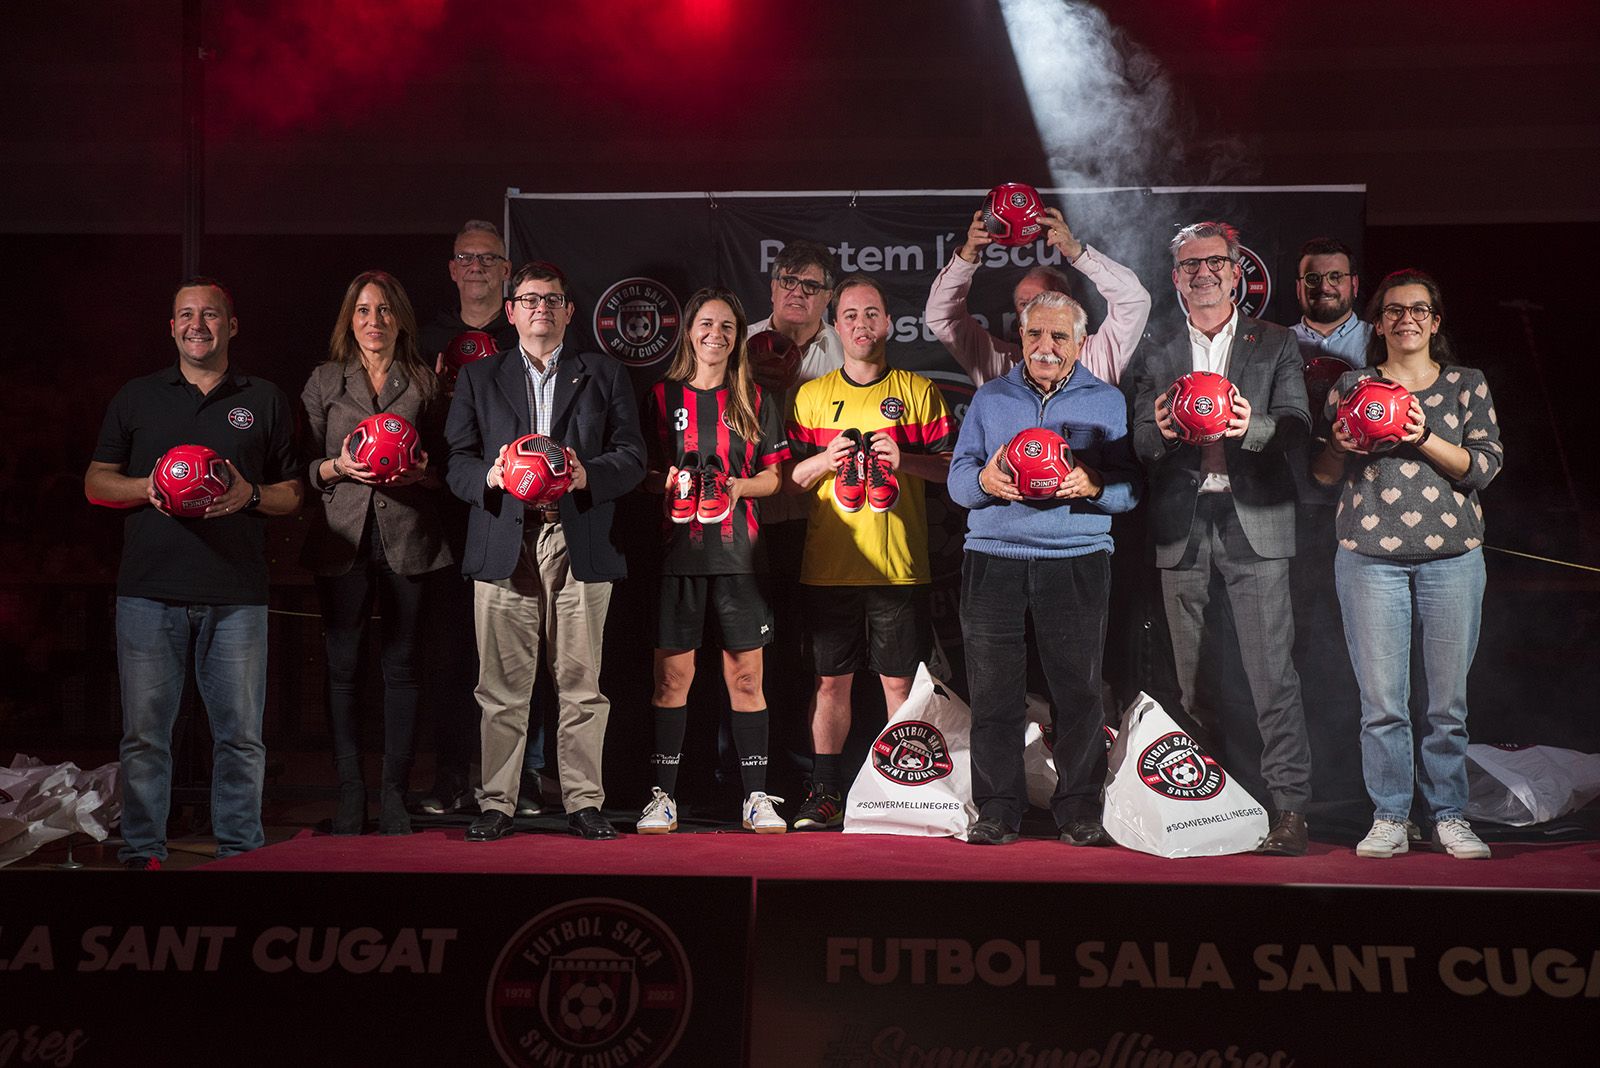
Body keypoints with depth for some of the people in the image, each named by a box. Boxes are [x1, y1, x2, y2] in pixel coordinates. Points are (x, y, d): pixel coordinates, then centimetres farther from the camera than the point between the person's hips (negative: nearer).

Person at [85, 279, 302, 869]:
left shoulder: (265, 400, 13)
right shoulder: (136, 397, 15)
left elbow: (292, 495, 14)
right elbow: (96, 483, 14)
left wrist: (250, 494, -7)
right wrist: (147, 487, -6)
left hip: (236, 594, 0)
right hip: (150, 588, 0)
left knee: (241, 733, 1)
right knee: (145, 732, 1)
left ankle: (240, 847, 12)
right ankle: (143, 851, 10)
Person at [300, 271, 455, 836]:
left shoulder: (424, 382, 12)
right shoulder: (324, 381, 12)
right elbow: (303, 465, 9)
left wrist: (421, 471, -9)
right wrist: (338, 466, -11)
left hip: (407, 538, 0)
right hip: (343, 536, 0)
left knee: (402, 665, 0)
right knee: (344, 666, -1)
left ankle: (394, 794, 7)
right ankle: (350, 794, 6)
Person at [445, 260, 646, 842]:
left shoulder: (604, 375, 16)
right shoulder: (477, 378, 18)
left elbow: (631, 456, 7)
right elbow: (457, 462, 10)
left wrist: (587, 475, -11)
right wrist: (489, 477, -11)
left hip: (580, 546, 0)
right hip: (504, 546, 0)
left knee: (580, 683, 0)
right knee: (502, 687, 0)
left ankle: (583, 803, 7)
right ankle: (496, 804, 8)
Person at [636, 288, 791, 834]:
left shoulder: (756, 400, 11)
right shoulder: (662, 396, 9)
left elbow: (772, 476, 10)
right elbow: (643, 473, 10)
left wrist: (736, 486, -9)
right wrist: (671, 481, -11)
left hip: (738, 551, 1)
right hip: (677, 549, -1)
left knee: (746, 676, 1)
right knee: (672, 674, -1)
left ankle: (756, 796, 9)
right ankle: (663, 796, 7)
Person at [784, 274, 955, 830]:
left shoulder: (919, 392, 8)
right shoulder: (811, 395, 12)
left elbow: (953, 466, 5)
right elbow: (790, 479, 11)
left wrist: (905, 459, -12)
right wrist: (824, 460, -8)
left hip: (899, 565, -1)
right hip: (829, 565, 1)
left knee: (900, 680, 1)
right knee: (831, 679, 4)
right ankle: (825, 791, 13)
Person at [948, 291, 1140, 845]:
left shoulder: (1108, 402, 12)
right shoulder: (989, 398, 16)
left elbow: (1131, 488, 5)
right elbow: (957, 476, 10)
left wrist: (1093, 486, -16)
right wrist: (984, 480, -12)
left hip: (1077, 562, -1)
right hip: (993, 561, 1)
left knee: (1078, 690, -2)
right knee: (994, 691, 0)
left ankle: (1079, 810, 8)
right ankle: (998, 809, 8)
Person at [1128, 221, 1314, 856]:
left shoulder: (1276, 347, 10)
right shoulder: (1157, 358, 15)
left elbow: (1295, 427, -2)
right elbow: (1142, 444, 6)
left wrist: (1250, 427, -23)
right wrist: (1164, 432, -18)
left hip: (1254, 521, -2)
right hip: (1182, 526, 2)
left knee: (1271, 670, -9)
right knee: (1191, 677, 6)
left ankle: (1289, 808, -6)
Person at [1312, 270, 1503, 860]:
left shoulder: (1468, 385, 12)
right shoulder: (1352, 386, 13)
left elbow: (1484, 466, 1)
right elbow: (1322, 474, 14)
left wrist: (1424, 438, -13)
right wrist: (1342, 443, -7)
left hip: (1451, 554, 0)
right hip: (1370, 554, 0)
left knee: (1449, 701, 1)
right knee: (1381, 701, -2)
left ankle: (1450, 817, 13)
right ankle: (1389, 818, 8)